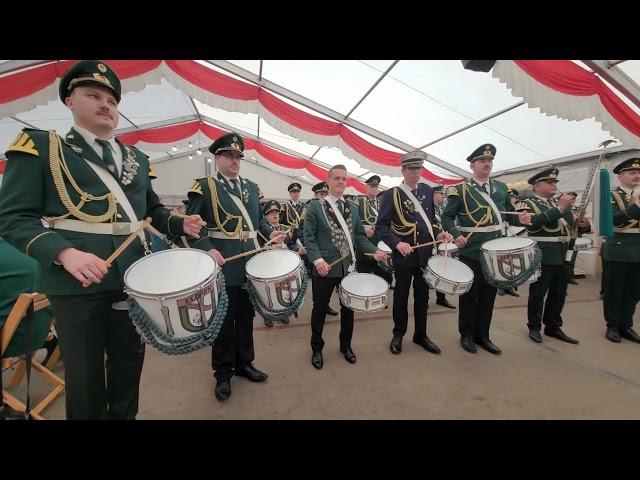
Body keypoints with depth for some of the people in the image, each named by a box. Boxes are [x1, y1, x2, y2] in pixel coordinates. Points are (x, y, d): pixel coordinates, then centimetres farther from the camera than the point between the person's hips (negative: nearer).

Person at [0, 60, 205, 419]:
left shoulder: (137, 158, 13)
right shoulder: (39, 146, 1)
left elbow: (153, 210, 18)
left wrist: (181, 224, -2)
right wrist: (64, 253, -23)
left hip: (132, 278, 4)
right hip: (75, 282, -4)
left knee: (129, 362, 17)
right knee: (85, 373, 11)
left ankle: (124, 415, 40)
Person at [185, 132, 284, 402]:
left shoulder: (252, 187, 15)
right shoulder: (204, 187, -2)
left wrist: (271, 233, 0)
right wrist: (207, 250, -23)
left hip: (250, 262, 5)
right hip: (223, 264, -5)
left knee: (246, 316, 15)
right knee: (224, 319, 7)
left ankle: (244, 363, 33)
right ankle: (223, 374, 24)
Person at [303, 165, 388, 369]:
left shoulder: (353, 209, 11)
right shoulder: (315, 206, -4)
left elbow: (359, 236, 11)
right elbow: (309, 237, -8)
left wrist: (374, 251, -5)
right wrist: (317, 260, -21)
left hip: (348, 267, 5)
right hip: (325, 267, -4)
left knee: (348, 308, 15)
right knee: (320, 308, 9)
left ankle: (345, 345, 36)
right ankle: (317, 348, 29)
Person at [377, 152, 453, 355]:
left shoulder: (428, 191, 8)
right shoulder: (391, 194, -8)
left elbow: (431, 220, 16)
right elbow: (381, 226, -12)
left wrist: (438, 234, -3)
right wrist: (397, 243, -26)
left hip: (425, 253, 5)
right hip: (403, 255, -4)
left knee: (422, 296, 14)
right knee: (401, 296, 8)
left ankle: (420, 335, 31)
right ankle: (398, 335, 26)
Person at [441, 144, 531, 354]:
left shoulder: (501, 187, 11)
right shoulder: (460, 190, -5)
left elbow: (509, 212, 21)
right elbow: (447, 217, -6)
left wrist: (520, 218, 0)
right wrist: (455, 235, -21)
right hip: (470, 252, -5)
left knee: (489, 294, 13)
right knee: (469, 294, 5)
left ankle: (483, 335, 27)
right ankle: (467, 335, 21)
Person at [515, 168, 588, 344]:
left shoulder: (560, 203, 18)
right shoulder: (527, 204, -5)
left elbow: (572, 223, 16)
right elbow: (532, 223, -23)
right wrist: (559, 208, -22)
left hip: (564, 256, 7)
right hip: (542, 256, -7)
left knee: (559, 294, 13)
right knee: (538, 294, 3)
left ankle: (553, 327, 27)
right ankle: (534, 327, 16)